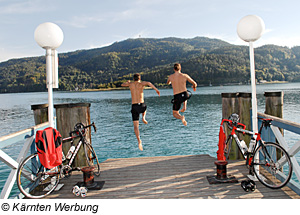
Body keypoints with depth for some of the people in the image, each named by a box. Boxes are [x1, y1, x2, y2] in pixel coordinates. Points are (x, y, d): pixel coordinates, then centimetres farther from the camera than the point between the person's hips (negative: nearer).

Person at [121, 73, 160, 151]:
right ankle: (143, 118, 17)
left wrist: (127, 82, 51)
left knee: (136, 126, 3)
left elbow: (122, 85, 31)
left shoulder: (131, 84, 11)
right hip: (141, 106, 0)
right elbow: (148, 83, -19)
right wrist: (156, 89, -16)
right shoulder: (141, 83, 5)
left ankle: (139, 141, -14)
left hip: (134, 107, 0)